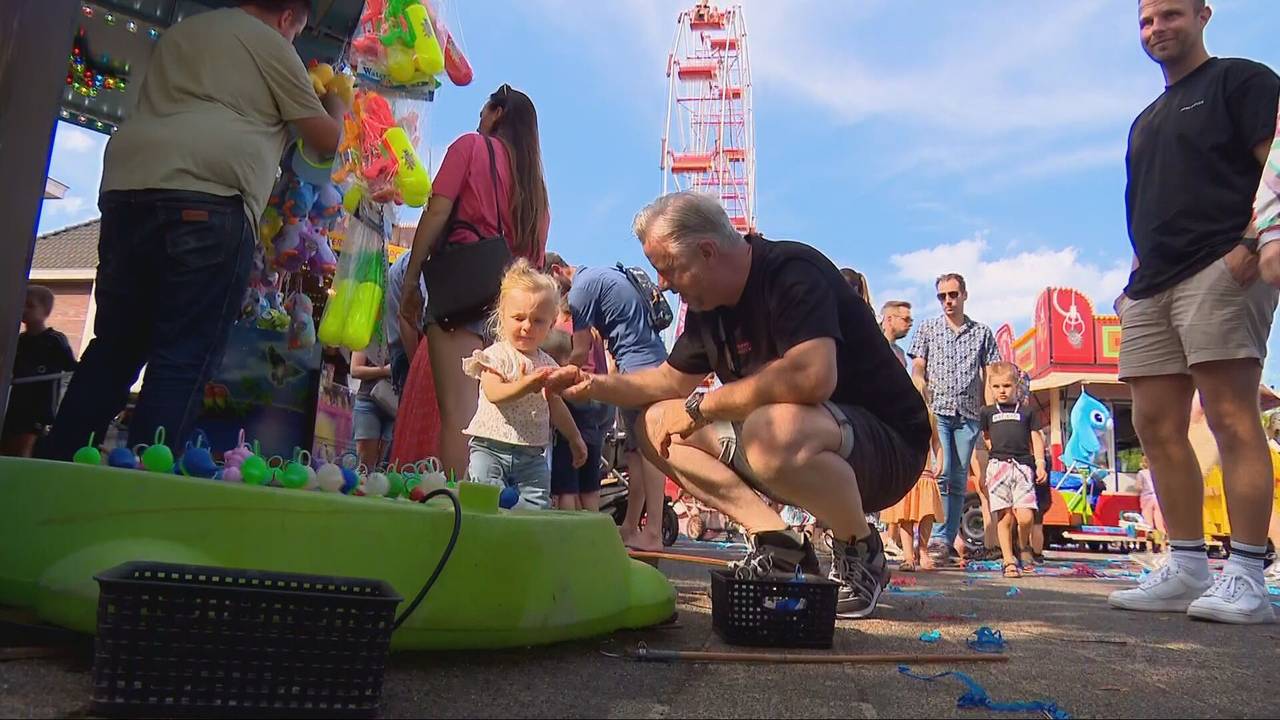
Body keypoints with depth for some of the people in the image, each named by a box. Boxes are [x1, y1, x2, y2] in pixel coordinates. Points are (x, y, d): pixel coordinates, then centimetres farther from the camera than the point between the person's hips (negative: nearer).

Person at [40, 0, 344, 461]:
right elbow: (326, 141, 13)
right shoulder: (270, 44, 9)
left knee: (114, 348, 13)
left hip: (126, 191, 7)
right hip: (207, 201, -7)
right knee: (183, 362, -8)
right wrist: (335, 103, 35)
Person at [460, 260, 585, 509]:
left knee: (537, 506, -1)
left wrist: (575, 438, 27)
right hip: (490, 448, -4)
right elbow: (494, 394, -23)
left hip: (533, 453, 4)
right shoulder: (496, 355, -5)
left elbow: (555, 405, 22)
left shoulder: (547, 364, 10)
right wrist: (528, 385, -39)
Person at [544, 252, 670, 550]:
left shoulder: (581, 288, -6)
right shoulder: (603, 273, 22)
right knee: (636, 449, 9)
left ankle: (653, 534, -10)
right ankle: (631, 527, 13)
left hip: (637, 366, -9)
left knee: (645, 448, -11)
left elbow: (580, 353, -5)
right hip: (656, 360, 9)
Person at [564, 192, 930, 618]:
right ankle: (776, 542, -3)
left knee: (775, 431, -41)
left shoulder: (793, 272, -20)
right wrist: (596, 385, 2)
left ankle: (861, 551, -11)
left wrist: (701, 405, -26)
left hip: (885, 444, -8)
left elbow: (814, 376, -37)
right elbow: (671, 379, 18)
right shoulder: (707, 306, 5)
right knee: (656, 425, 2)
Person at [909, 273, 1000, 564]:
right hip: (936, 411, -2)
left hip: (968, 415, 2)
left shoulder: (982, 333, 14)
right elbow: (917, 368, 6)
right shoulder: (927, 328, 11)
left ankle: (949, 539, 9)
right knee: (941, 473, -14)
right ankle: (939, 538, -11)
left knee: (959, 479, 3)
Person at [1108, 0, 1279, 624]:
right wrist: (1135, 278, 16)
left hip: (1220, 268, -8)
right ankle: (1186, 571, 7)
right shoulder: (1145, 121, 28)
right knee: (1156, 425, 2)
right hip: (1151, 287, 8)